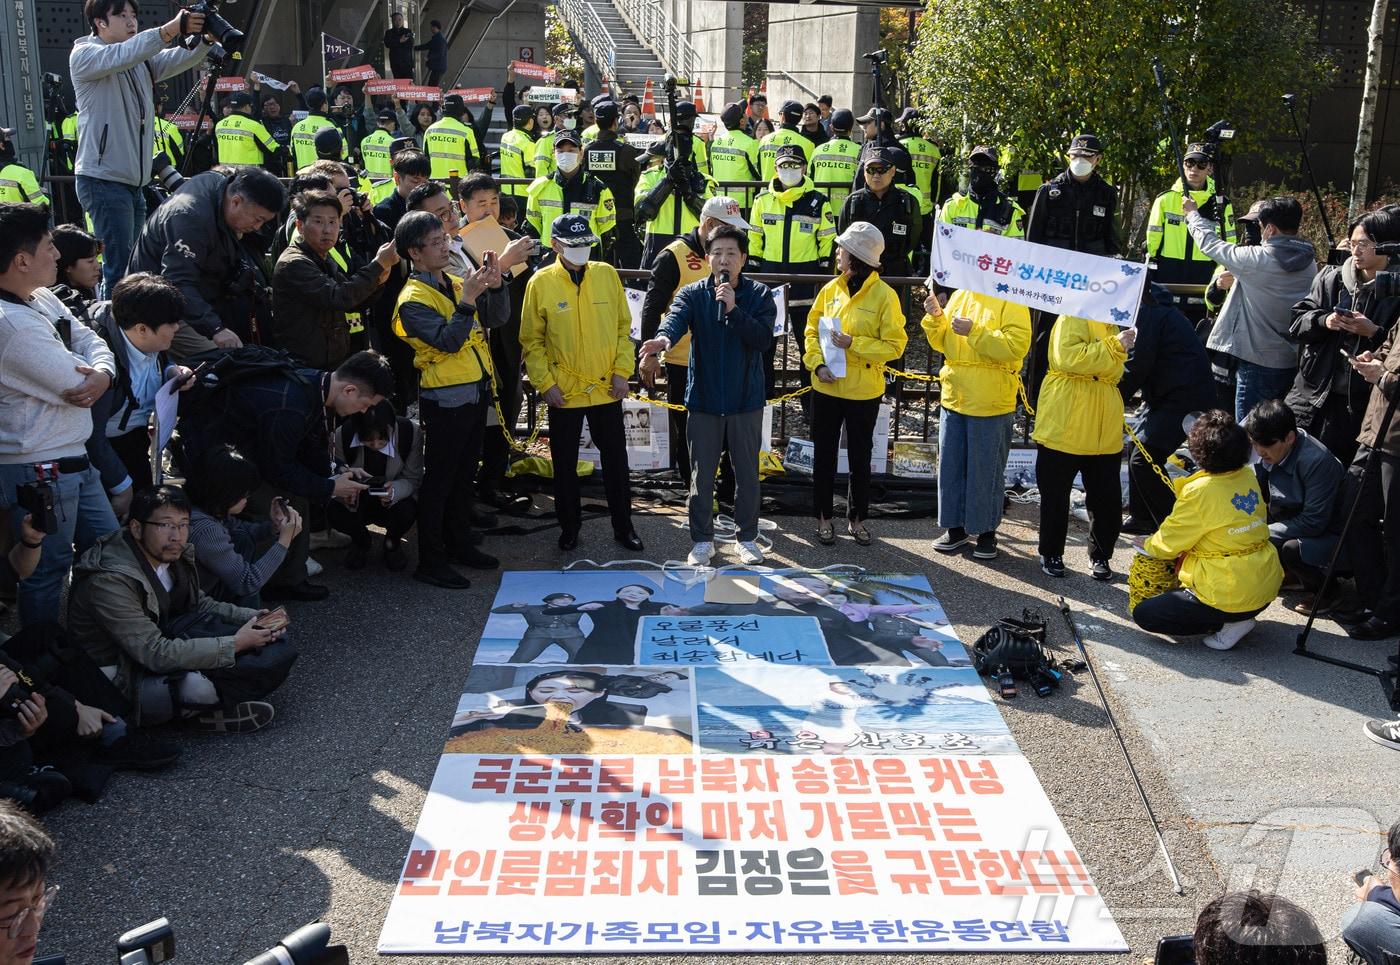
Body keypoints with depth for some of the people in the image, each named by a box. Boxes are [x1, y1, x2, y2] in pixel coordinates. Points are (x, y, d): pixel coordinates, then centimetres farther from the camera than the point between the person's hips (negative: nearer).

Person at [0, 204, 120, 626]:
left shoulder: (43, 299, 6)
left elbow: (93, 342, 7)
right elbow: (75, 384, -23)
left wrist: (102, 373, -16)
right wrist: (86, 374, 1)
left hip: (74, 458, 10)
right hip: (39, 469, -10)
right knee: (47, 572, 6)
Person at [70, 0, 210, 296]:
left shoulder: (141, 61, 17)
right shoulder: (83, 55, -3)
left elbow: (178, 60, 0)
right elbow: (121, 55, -23)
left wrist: (203, 37, -21)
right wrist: (170, 29, -36)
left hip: (134, 182, 8)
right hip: (103, 180, -8)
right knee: (119, 268, -14)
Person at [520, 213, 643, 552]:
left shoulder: (608, 275, 0)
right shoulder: (541, 283, -6)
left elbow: (623, 327, 5)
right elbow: (531, 340, -2)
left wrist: (622, 371, -3)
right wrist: (545, 383, -8)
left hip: (606, 388, 2)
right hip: (564, 393, -1)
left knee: (616, 460, 10)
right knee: (565, 464, 11)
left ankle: (623, 526, 24)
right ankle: (569, 527, 26)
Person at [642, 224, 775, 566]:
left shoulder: (759, 295, -3)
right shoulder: (692, 294, -3)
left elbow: (764, 340, -15)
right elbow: (676, 317, -24)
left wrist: (734, 310, -25)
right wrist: (664, 337, -47)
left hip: (746, 400, 0)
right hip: (703, 399, 0)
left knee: (747, 473, 10)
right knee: (701, 474, 8)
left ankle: (748, 537, 26)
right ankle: (702, 540, 21)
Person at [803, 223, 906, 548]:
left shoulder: (884, 295, -11)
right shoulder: (830, 289, 0)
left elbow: (894, 346, -12)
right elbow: (812, 331, 6)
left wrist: (853, 343, -21)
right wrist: (817, 363, -11)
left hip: (864, 392, -3)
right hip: (826, 387, 3)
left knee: (860, 457, 11)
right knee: (824, 454, 11)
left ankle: (857, 518, 26)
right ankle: (824, 517, 24)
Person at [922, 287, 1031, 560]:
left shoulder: (1010, 300, -9)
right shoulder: (959, 295, 9)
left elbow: (1017, 346, -21)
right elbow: (942, 344, 15)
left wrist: (974, 331, -24)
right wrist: (936, 318, -4)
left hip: (990, 404, -6)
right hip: (954, 398, 6)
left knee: (986, 469, 4)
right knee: (951, 465, 12)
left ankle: (987, 531, 18)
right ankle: (955, 528, 25)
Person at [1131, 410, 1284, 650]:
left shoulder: (1200, 491, -19)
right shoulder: (1248, 477, 2)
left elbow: (1168, 543, -8)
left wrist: (1147, 544, 16)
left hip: (1231, 594, -8)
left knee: (1143, 614, 0)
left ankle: (1229, 623, -4)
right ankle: (1239, 616, 12)